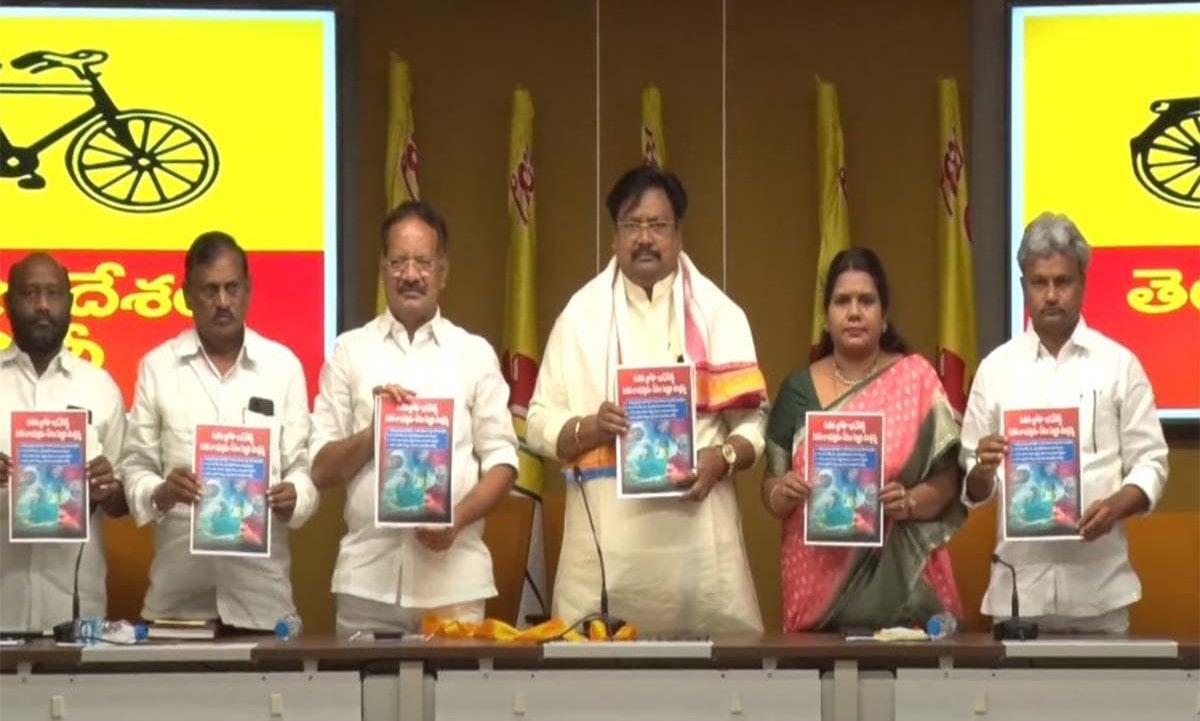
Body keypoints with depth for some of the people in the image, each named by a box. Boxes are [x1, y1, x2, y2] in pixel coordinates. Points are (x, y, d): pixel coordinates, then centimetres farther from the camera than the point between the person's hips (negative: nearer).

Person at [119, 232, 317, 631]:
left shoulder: (283, 365, 8)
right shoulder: (157, 367, 7)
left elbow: (302, 464, 7)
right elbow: (135, 467, 5)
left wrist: (293, 497, -16)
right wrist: (160, 493, -17)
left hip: (261, 582, 0)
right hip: (178, 583, 0)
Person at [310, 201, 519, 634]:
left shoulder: (474, 354, 11)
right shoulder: (350, 352, 11)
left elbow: (502, 463, 7)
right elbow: (321, 470, 8)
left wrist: (458, 518, -10)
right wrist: (373, 432, -9)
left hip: (452, 574, 0)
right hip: (368, 576, 0)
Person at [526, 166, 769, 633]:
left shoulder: (717, 313, 10)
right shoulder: (582, 314, 9)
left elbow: (754, 422, 7)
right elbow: (540, 425, 7)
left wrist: (721, 458, -12)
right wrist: (589, 428, -12)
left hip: (697, 533, 0)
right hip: (607, 535, 0)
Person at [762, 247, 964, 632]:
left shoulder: (916, 379, 3)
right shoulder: (799, 389, 8)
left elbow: (946, 480, 3)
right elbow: (771, 488, 10)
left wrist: (909, 502, -16)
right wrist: (782, 492, -11)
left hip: (897, 579, -1)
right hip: (818, 578, 1)